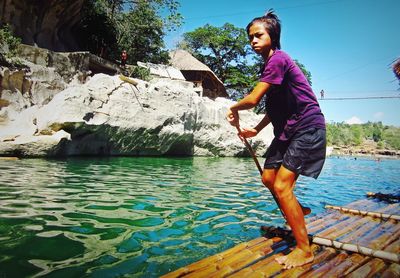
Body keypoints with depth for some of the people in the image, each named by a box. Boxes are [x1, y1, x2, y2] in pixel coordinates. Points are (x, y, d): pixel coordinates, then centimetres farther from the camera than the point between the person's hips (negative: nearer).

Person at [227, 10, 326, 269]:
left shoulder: (278, 58, -16)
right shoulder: (270, 64, 15)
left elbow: (252, 99, -21)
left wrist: (233, 108, -1)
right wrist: (256, 130, 13)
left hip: (307, 128, -10)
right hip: (288, 130, 10)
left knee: (281, 185, -13)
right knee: (268, 178, 13)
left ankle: (304, 249, 1)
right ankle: (298, 211, 37)